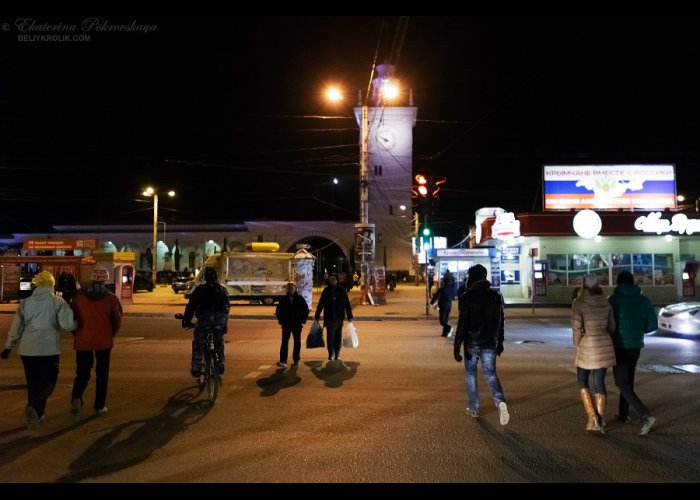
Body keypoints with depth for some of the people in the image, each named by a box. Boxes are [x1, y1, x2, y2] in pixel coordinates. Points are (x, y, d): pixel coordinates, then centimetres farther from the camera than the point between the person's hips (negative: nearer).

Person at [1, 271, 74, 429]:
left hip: (27, 350, 4)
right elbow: (68, 325, -14)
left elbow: (15, 327, 9)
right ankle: (35, 407, -17)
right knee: (48, 382, 7)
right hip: (49, 349, -3)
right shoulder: (58, 302, -6)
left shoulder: (26, 302, 5)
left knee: (33, 383, 16)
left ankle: (36, 414, 21)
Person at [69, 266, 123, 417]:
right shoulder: (111, 298, -6)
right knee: (102, 374, 10)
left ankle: (76, 397, -14)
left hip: (83, 341, 1)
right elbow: (117, 320, -3)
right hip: (104, 341, -1)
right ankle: (99, 406, 14)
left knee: (82, 373, 11)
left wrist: (77, 334, 16)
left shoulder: (79, 297, -2)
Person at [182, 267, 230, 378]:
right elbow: (227, 306, 20)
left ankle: (196, 368, 8)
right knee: (219, 342, 24)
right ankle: (220, 364, 20)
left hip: (205, 319, -3)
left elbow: (191, 306, 4)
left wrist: (187, 321, 12)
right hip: (221, 320, 3)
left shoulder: (200, 289, 7)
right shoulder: (223, 290, 17)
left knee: (198, 343, 11)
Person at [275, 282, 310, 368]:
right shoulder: (283, 299, 2)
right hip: (286, 325, 0)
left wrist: (302, 320, 0)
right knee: (285, 342, -10)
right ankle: (283, 361, -15)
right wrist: (281, 321, 3)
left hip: (297, 325, 1)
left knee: (297, 342, 10)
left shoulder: (300, 299, -1)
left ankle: (296, 359, 24)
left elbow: (306, 310, 5)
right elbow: (278, 311, 10)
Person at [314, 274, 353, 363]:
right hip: (329, 318, 0)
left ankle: (337, 355, 14)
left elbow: (347, 304, 4)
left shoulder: (341, 291, 2)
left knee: (338, 337, 4)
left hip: (339, 318, 0)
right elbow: (321, 304, 5)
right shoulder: (326, 291, 3)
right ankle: (331, 355, 8)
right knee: (330, 336, 0)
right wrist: (317, 315, 3)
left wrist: (350, 316, 1)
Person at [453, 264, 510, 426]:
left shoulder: (468, 297, -12)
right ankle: (500, 401, -15)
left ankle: (474, 408, 19)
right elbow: (501, 322, 10)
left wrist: (457, 346, -13)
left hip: (472, 343, -3)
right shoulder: (496, 296, 4)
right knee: (490, 374, 9)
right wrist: (500, 343, 19)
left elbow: (462, 323, -15)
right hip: (490, 343, 4)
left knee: (470, 374, 13)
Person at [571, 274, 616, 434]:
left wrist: (577, 344, -1)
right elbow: (612, 327, 10)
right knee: (600, 382, 11)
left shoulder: (579, 302, -10)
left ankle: (592, 417, 1)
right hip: (605, 346, 4)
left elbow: (576, 326, -16)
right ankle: (601, 421, 12)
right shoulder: (605, 303, 4)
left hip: (587, 346, -4)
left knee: (582, 382, 12)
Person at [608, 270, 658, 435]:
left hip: (619, 346, -5)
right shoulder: (644, 301, 2)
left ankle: (645, 416, -14)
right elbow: (653, 325, 2)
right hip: (636, 346, 5)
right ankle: (624, 414, 30)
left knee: (622, 384, -1)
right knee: (628, 380, 21)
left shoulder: (613, 299, -11)